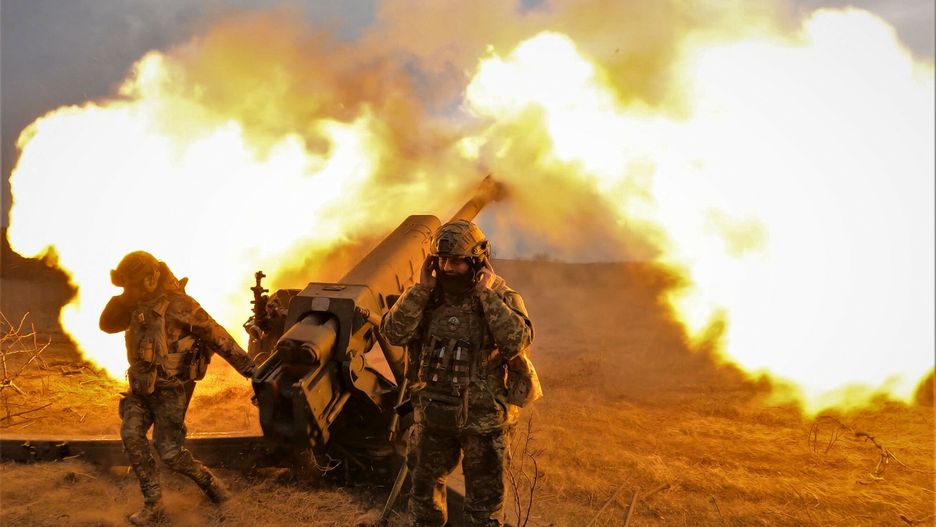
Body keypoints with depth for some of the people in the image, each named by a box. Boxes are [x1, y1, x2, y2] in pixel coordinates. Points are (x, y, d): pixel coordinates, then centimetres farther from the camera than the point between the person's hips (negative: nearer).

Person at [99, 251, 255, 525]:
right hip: (141, 387, 7)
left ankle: (208, 480, 22)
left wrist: (246, 366, -19)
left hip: (170, 389, -7)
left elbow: (216, 335, -17)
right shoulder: (139, 305, 5)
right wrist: (122, 299, -9)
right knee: (131, 435, -10)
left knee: (169, 452, -6)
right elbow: (107, 324, 8)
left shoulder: (178, 306, -18)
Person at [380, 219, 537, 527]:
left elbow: (518, 342, -29)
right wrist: (421, 288, -18)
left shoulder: (504, 298, -11)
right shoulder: (428, 296, -2)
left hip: (483, 420, -3)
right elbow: (393, 333, -14)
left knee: (484, 502, 12)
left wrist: (486, 294, -26)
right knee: (425, 489, 20)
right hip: (433, 415, 3)